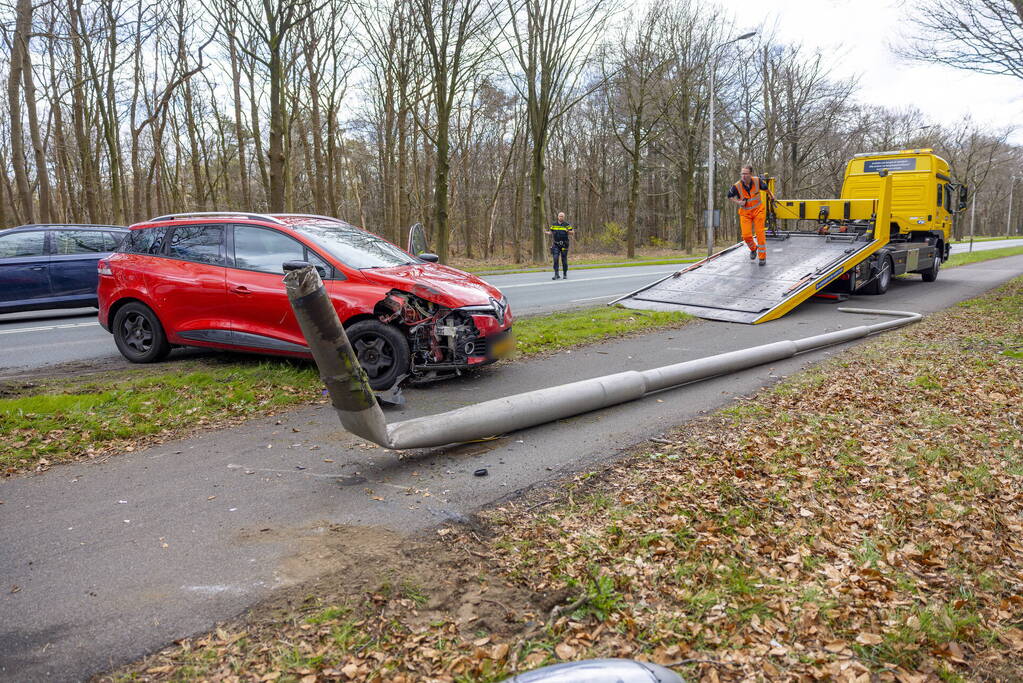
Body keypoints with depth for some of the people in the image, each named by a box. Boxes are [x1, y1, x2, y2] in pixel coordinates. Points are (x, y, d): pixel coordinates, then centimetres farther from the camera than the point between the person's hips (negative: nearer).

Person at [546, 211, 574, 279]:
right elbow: (551, 231, 15)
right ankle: (556, 275, -9)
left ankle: (565, 274, 19)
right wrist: (547, 232, -7)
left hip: (564, 245, -1)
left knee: (564, 260, 4)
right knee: (555, 258, -12)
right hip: (556, 244, 1)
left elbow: (572, 232, 2)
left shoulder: (566, 224, 1)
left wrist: (568, 231, -19)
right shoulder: (554, 225, 8)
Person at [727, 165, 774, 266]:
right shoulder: (737, 186, -16)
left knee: (760, 234, -6)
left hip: (758, 211, 0)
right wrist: (738, 202, -13)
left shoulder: (757, 181, -13)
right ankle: (753, 249, 24)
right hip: (745, 213, 0)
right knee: (746, 235, -10)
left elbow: (765, 187, 11)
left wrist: (771, 195, 28)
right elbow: (730, 196, 4)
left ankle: (763, 257, 5)